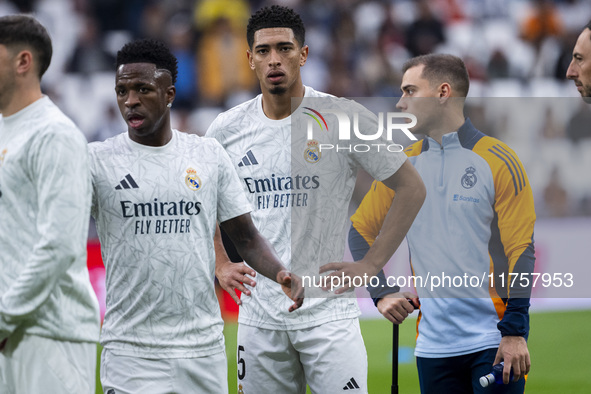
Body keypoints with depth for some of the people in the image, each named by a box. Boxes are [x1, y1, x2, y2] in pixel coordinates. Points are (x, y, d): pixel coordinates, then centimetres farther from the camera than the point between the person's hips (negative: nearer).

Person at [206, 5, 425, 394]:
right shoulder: (227, 129, 4)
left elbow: (412, 188, 1)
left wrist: (371, 264, -4)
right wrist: (220, 265, 9)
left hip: (327, 308, -3)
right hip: (258, 314, 3)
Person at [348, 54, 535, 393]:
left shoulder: (498, 160, -5)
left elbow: (520, 250, -8)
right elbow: (361, 231, 19)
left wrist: (515, 333, -14)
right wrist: (381, 293, 6)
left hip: (493, 340, -4)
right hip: (434, 346, 4)